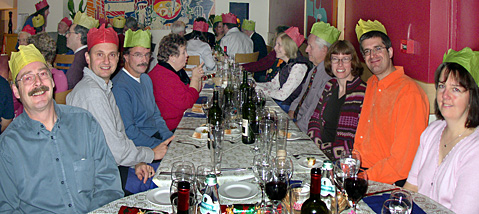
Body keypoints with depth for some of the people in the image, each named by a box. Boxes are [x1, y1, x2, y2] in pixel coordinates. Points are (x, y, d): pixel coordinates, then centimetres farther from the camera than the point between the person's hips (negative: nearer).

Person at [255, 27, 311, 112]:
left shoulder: (299, 66, -19)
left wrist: (259, 89, -12)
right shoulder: (284, 62, 9)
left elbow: (282, 95, -21)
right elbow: (273, 84, 14)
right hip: (275, 102, 8)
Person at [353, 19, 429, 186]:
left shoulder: (410, 94, -16)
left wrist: (366, 177, -20)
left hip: (392, 183, -7)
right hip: (363, 170, 7)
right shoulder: (372, 84, 12)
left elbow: (404, 160, -19)